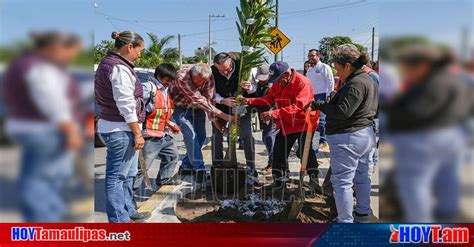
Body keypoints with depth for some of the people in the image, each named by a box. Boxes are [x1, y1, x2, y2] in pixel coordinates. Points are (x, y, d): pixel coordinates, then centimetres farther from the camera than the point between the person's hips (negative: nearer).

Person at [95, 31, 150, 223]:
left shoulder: (107, 62, 16)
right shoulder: (120, 68, -17)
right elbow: (126, 104, -21)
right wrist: (137, 133, -17)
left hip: (112, 126, 11)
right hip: (120, 130, -11)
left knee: (127, 174, 19)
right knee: (117, 176, -3)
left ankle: (128, 211, 32)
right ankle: (119, 219, 7)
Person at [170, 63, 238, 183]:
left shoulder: (209, 77, -20)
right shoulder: (182, 77, -35)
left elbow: (209, 98, -16)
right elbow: (198, 99, -39)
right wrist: (223, 115, -43)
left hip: (197, 108, 5)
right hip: (181, 107, -5)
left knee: (201, 136, 1)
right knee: (190, 135, -20)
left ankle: (186, 166, 15)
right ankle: (199, 169, -18)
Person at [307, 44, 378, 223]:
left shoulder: (355, 84, -19)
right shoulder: (368, 81, 14)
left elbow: (343, 111, -25)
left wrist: (320, 105, -15)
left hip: (347, 138, -11)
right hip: (367, 135, 11)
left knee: (342, 181, -3)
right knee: (362, 178, 20)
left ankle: (345, 221, 4)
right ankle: (363, 215, 34)